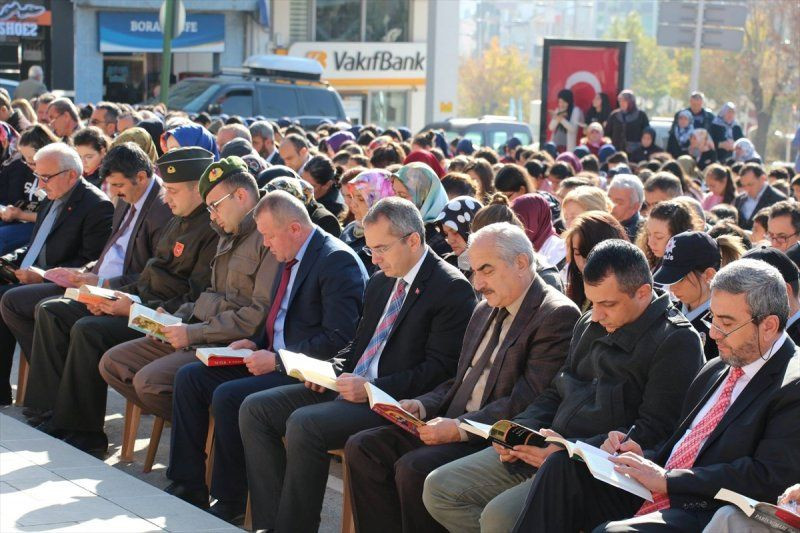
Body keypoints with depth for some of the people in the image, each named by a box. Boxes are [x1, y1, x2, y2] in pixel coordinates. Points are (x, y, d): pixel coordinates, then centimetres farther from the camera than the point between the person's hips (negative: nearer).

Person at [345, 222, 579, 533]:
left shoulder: (557, 315, -11)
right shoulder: (485, 311, 19)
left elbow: (528, 401, -18)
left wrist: (459, 428, -22)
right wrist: (422, 406, 3)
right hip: (454, 425, 9)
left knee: (414, 468, -29)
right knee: (362, 448, -6)